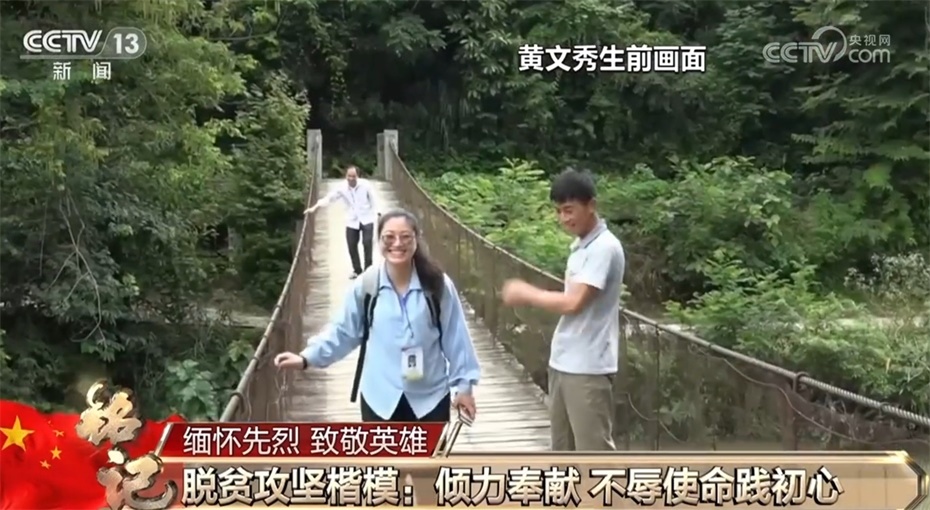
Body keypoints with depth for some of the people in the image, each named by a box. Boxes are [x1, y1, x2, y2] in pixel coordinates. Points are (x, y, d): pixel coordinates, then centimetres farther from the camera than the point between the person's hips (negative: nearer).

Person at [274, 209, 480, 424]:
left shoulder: (437, 285, -11)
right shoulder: (366, 286, -10)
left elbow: (454, 336, -4)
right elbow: (343, 332, 0)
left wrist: (464, 383, -1)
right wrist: (307, 357, -11)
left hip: (430, 396, 0)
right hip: (381, 397, 0)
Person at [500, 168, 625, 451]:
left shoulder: (604, 248, -17)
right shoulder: (580, 246, 13)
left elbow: (573, 302, -25)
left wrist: (525, 294, -13)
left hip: (589, 368, -10)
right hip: (563, 364, 10)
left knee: (594, 450, -4)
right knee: (563, 447, 17)